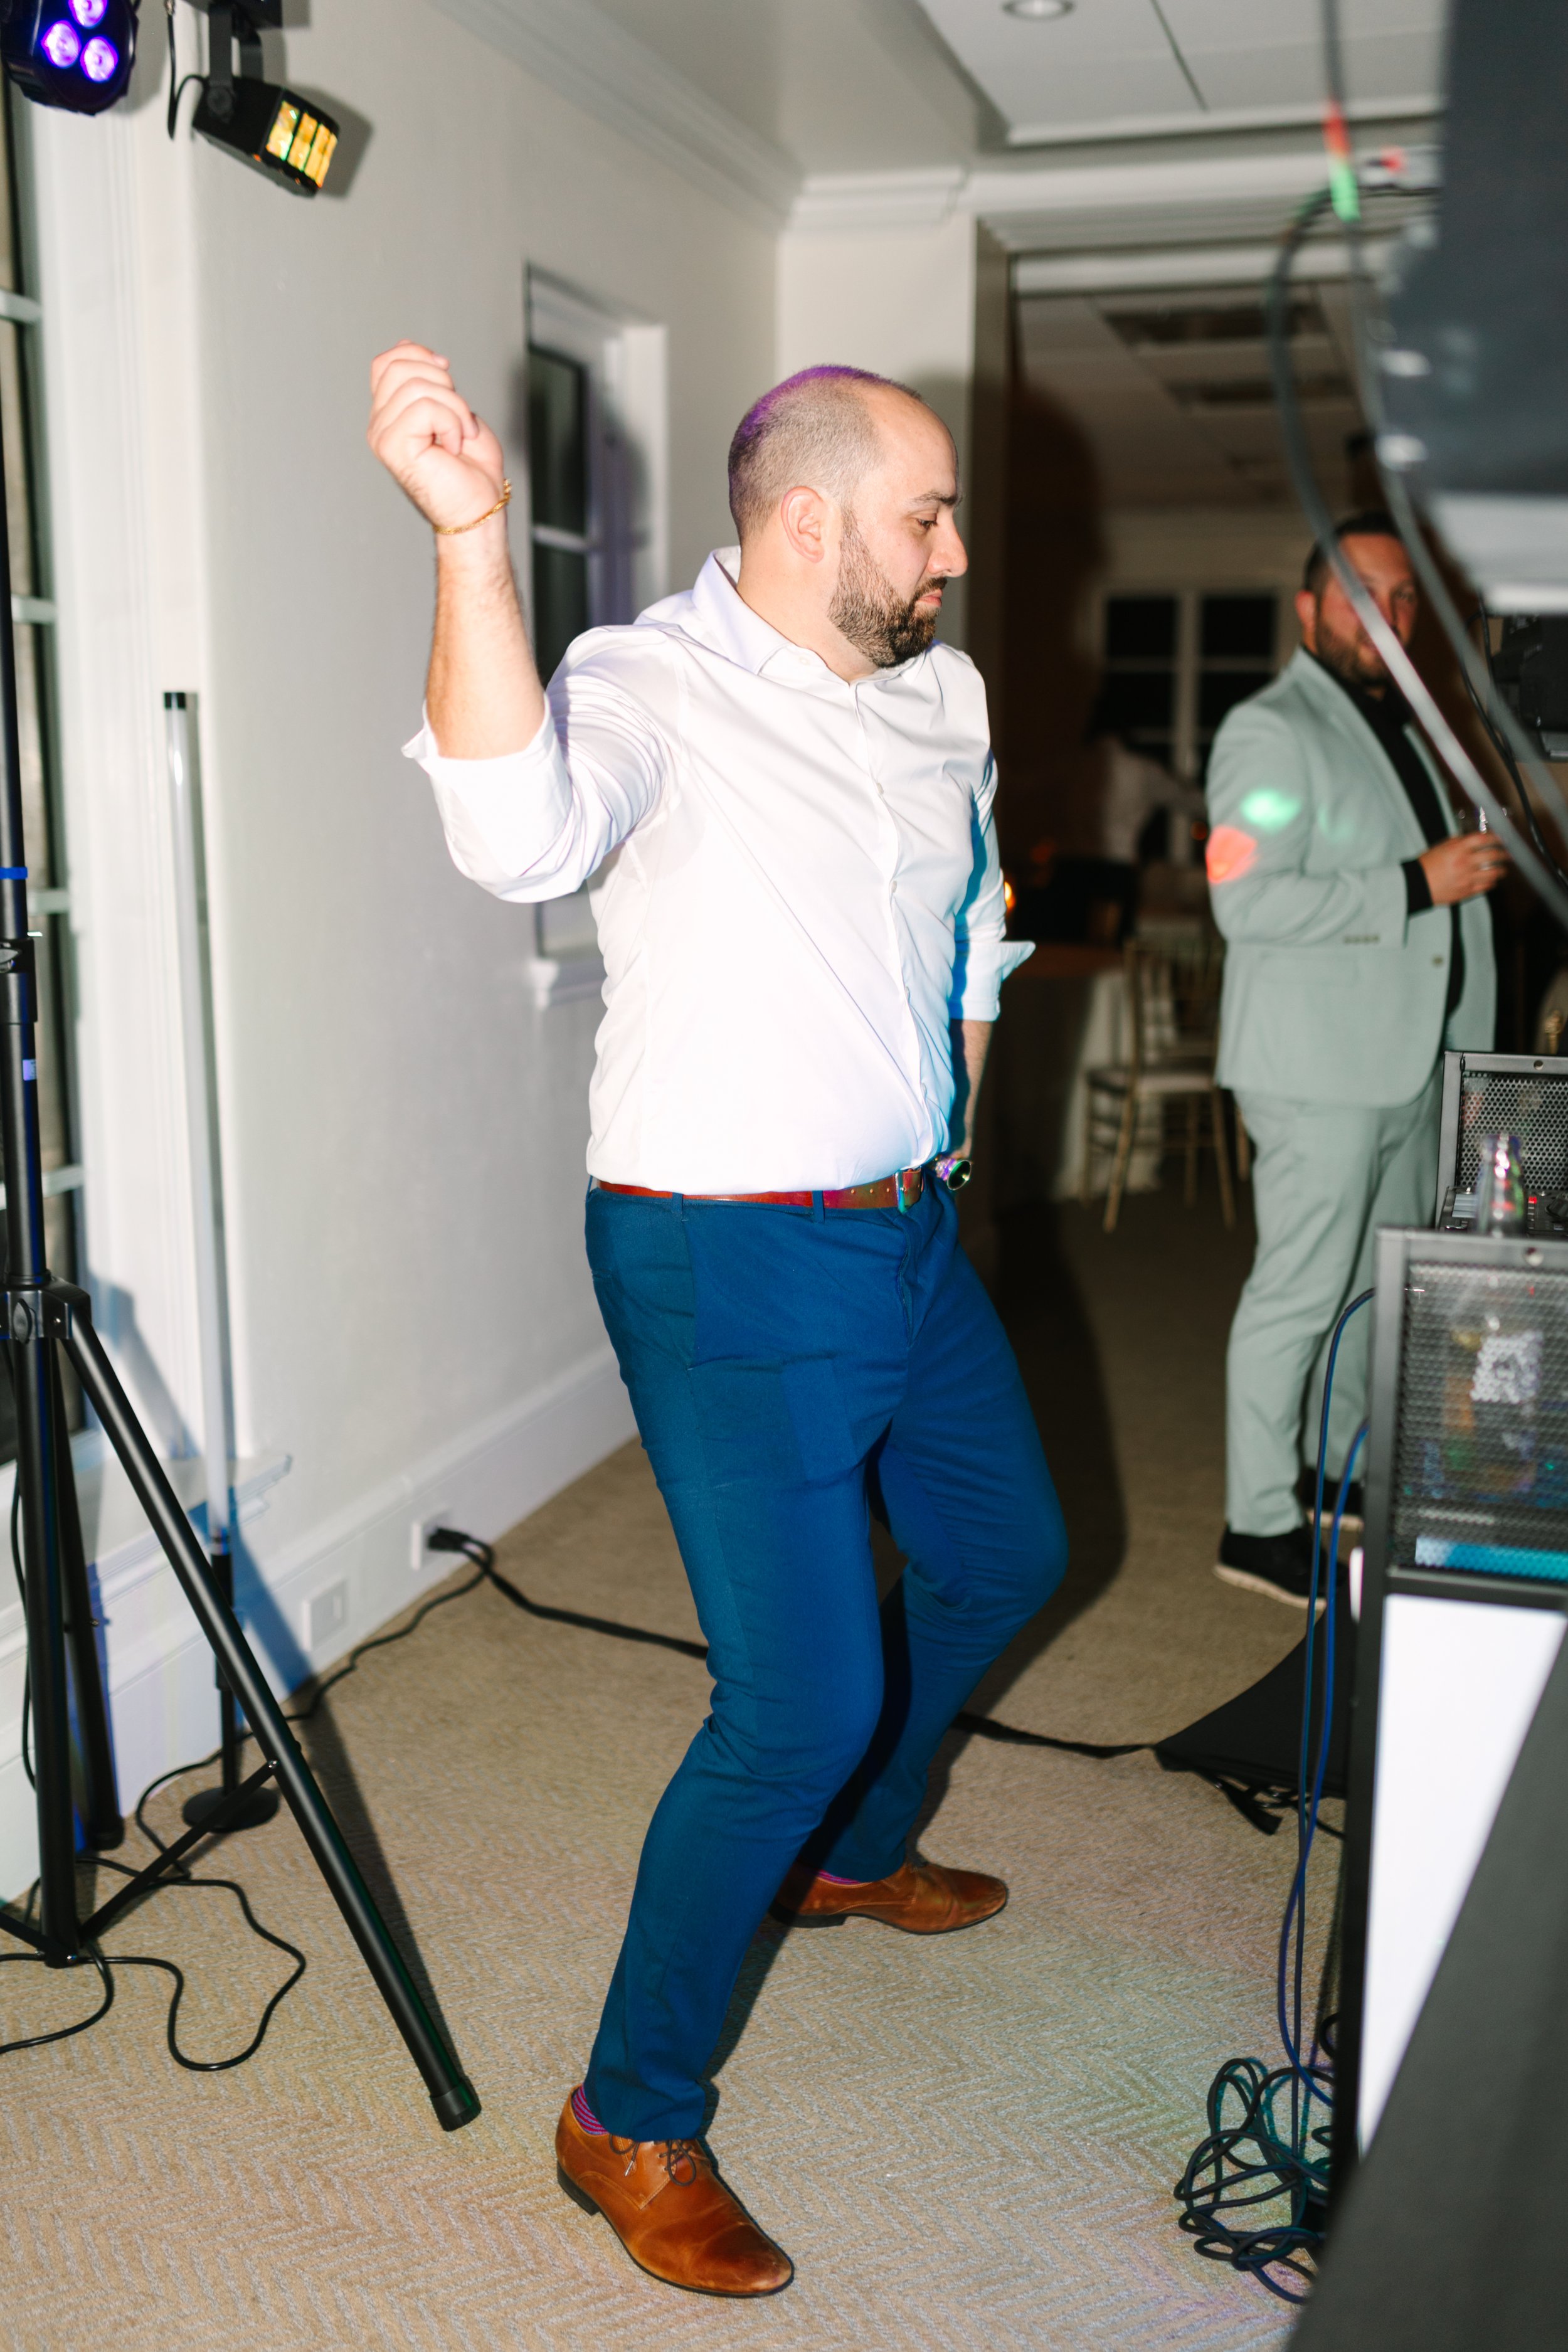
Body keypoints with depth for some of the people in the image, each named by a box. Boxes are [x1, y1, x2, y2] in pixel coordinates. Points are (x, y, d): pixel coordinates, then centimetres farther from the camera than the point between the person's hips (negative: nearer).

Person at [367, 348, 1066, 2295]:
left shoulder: (941, 698, 8)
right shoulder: (652, 686, -16)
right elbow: (522, 832, -40)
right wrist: (469, 536, -46)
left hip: (914, 1238, 9)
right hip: (736, 1272, -8)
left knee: (1006, 1556, 23)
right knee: (801, 1705, -9)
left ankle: (852, 1851, 51)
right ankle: (631, 2119, 14)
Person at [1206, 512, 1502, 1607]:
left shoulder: (1401, 725, 18)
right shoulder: (1272, 730, -12)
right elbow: (1248, 901, -24)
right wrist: (1419, 883, -23)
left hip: (1406, 1059, 9)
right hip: (1320, 1069, -9)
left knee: (1381, 1282, 16)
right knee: (1300, 1292, -5)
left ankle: (1350, 1474, 30)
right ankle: (1260, 1522, 5)